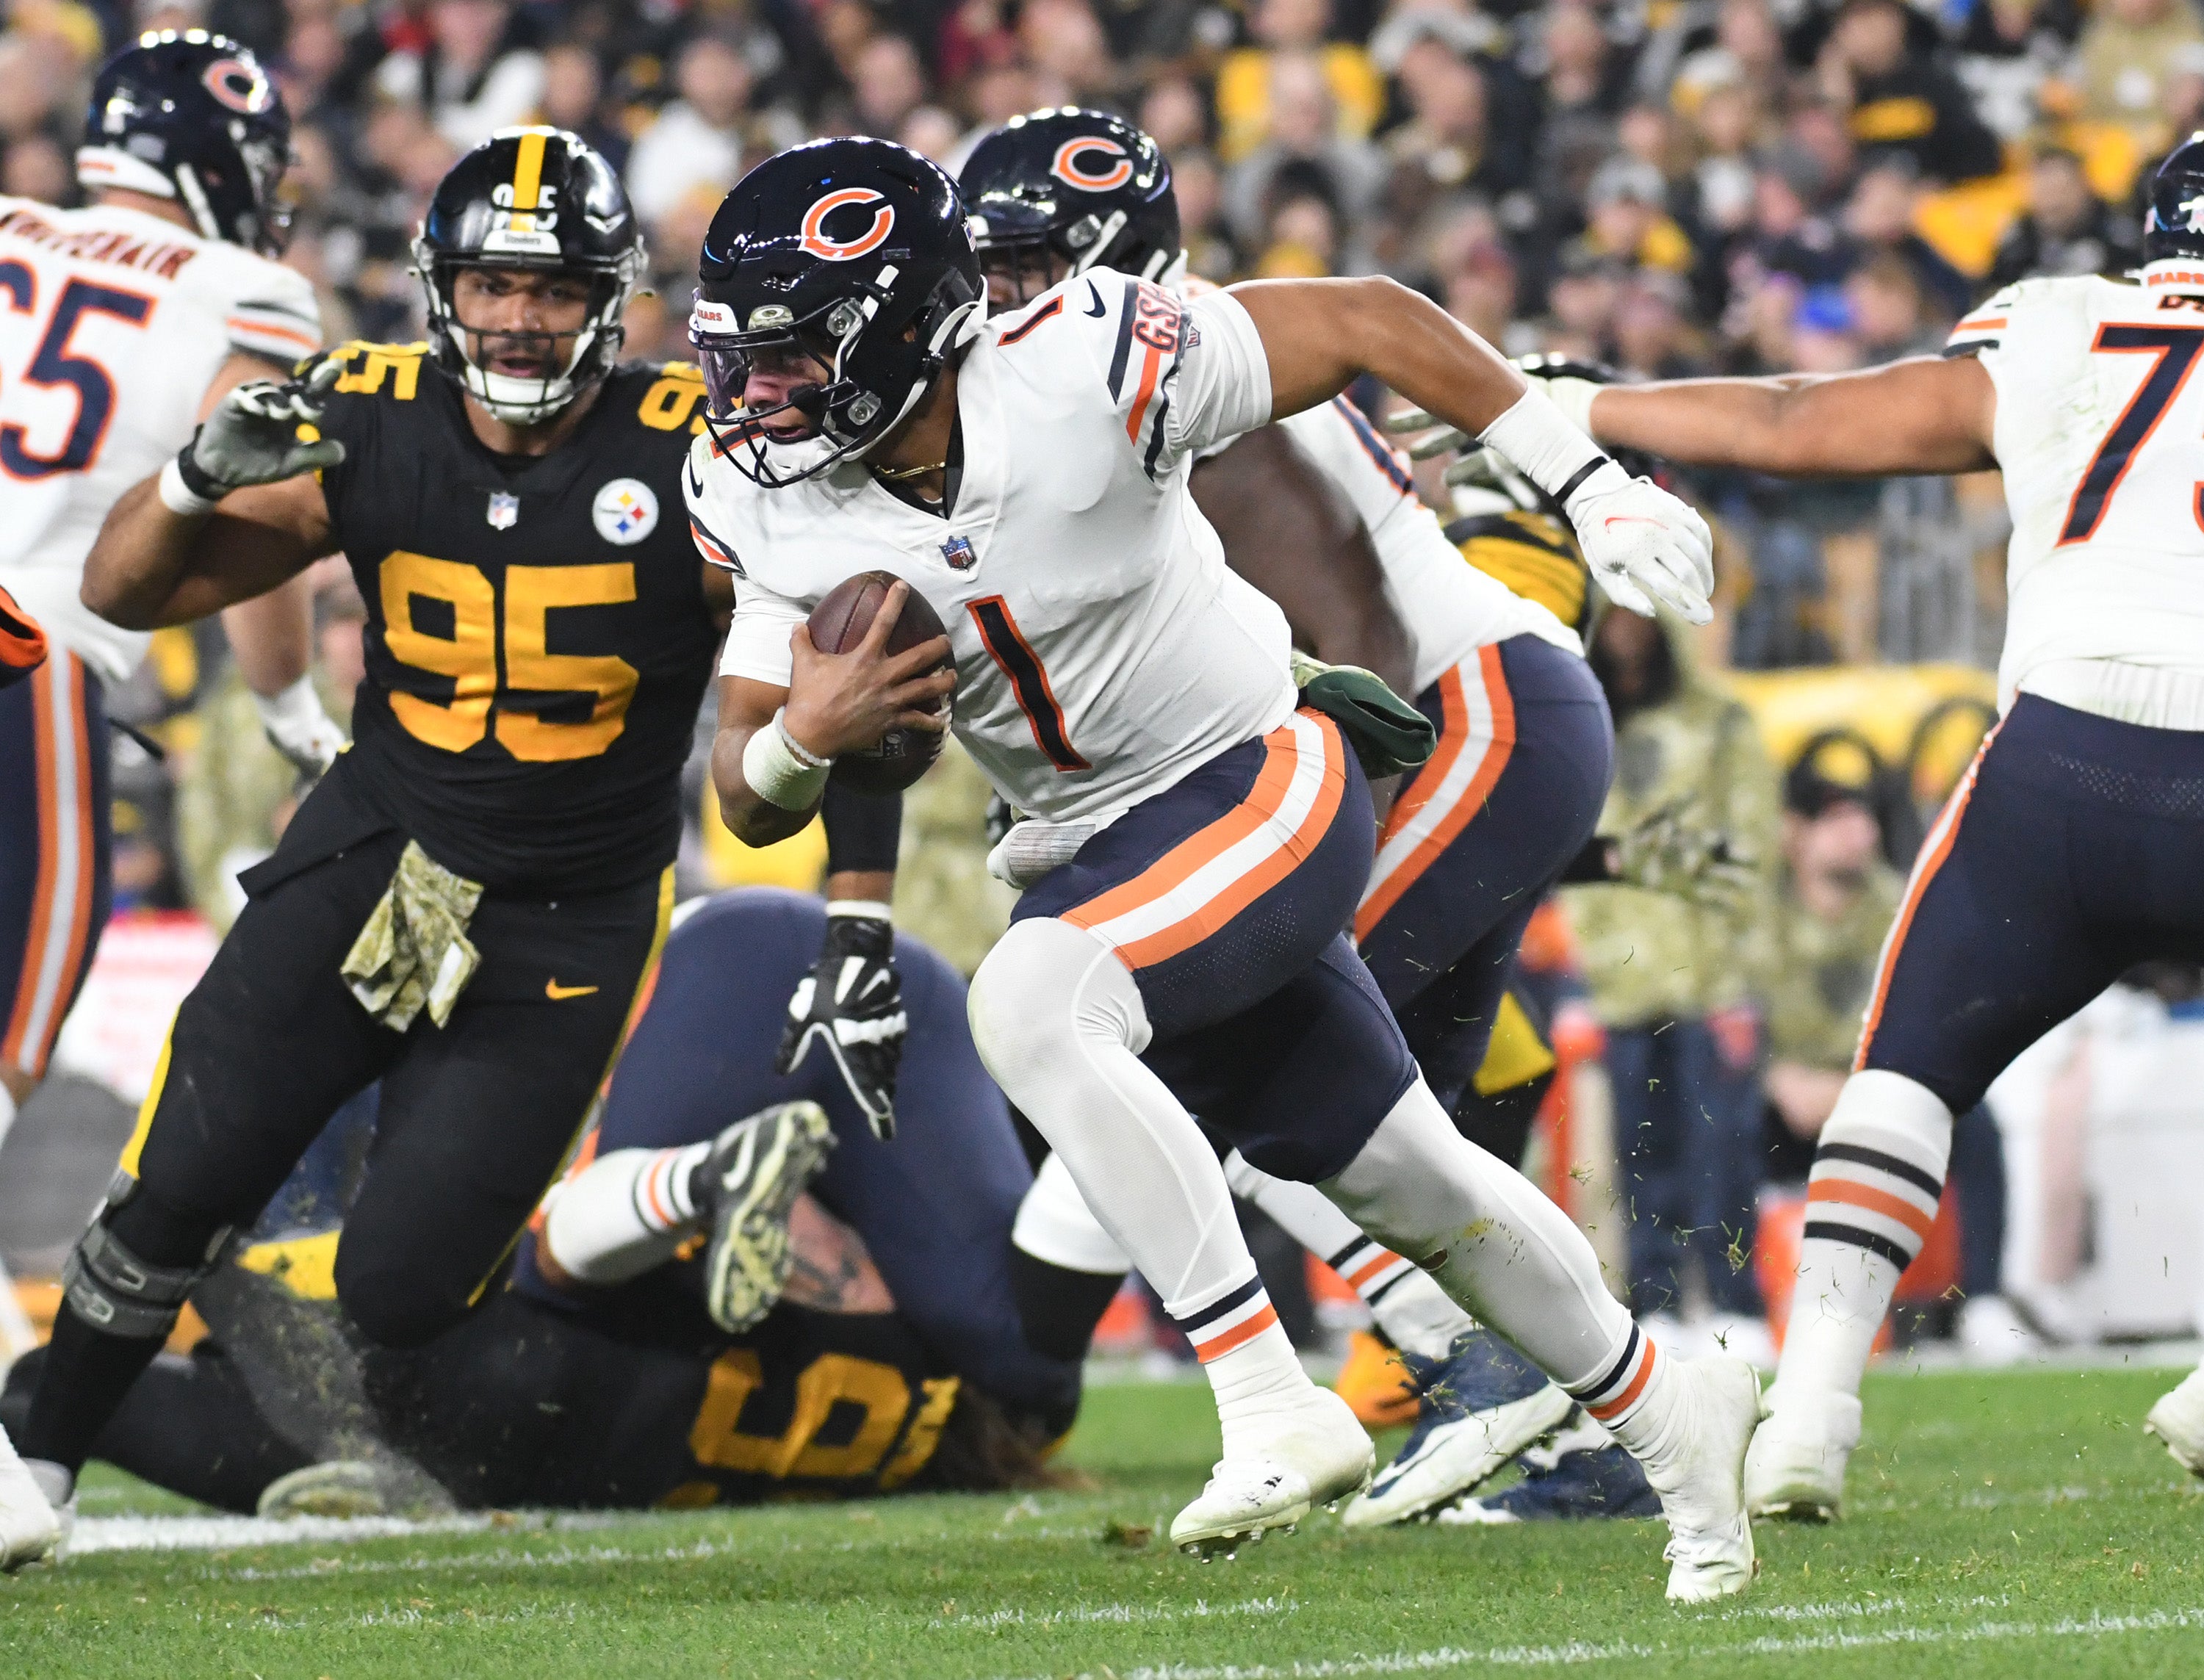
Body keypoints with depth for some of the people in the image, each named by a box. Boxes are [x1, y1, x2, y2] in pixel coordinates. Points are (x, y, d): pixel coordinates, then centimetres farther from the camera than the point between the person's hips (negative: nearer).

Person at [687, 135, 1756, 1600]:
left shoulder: (1081, 377, -27)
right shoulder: (776, 511, -11)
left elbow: (1373, 323, -15)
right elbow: (752, 806, -4)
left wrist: (1593, 487, -13)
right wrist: (803, 736, -29)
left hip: (1261, 783, -7)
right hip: (1108, 852, 7)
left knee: (1029, 1004, -31)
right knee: (1408, 1187, 17)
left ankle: (1276, 1410, -26)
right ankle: (1669, 1413, 42)